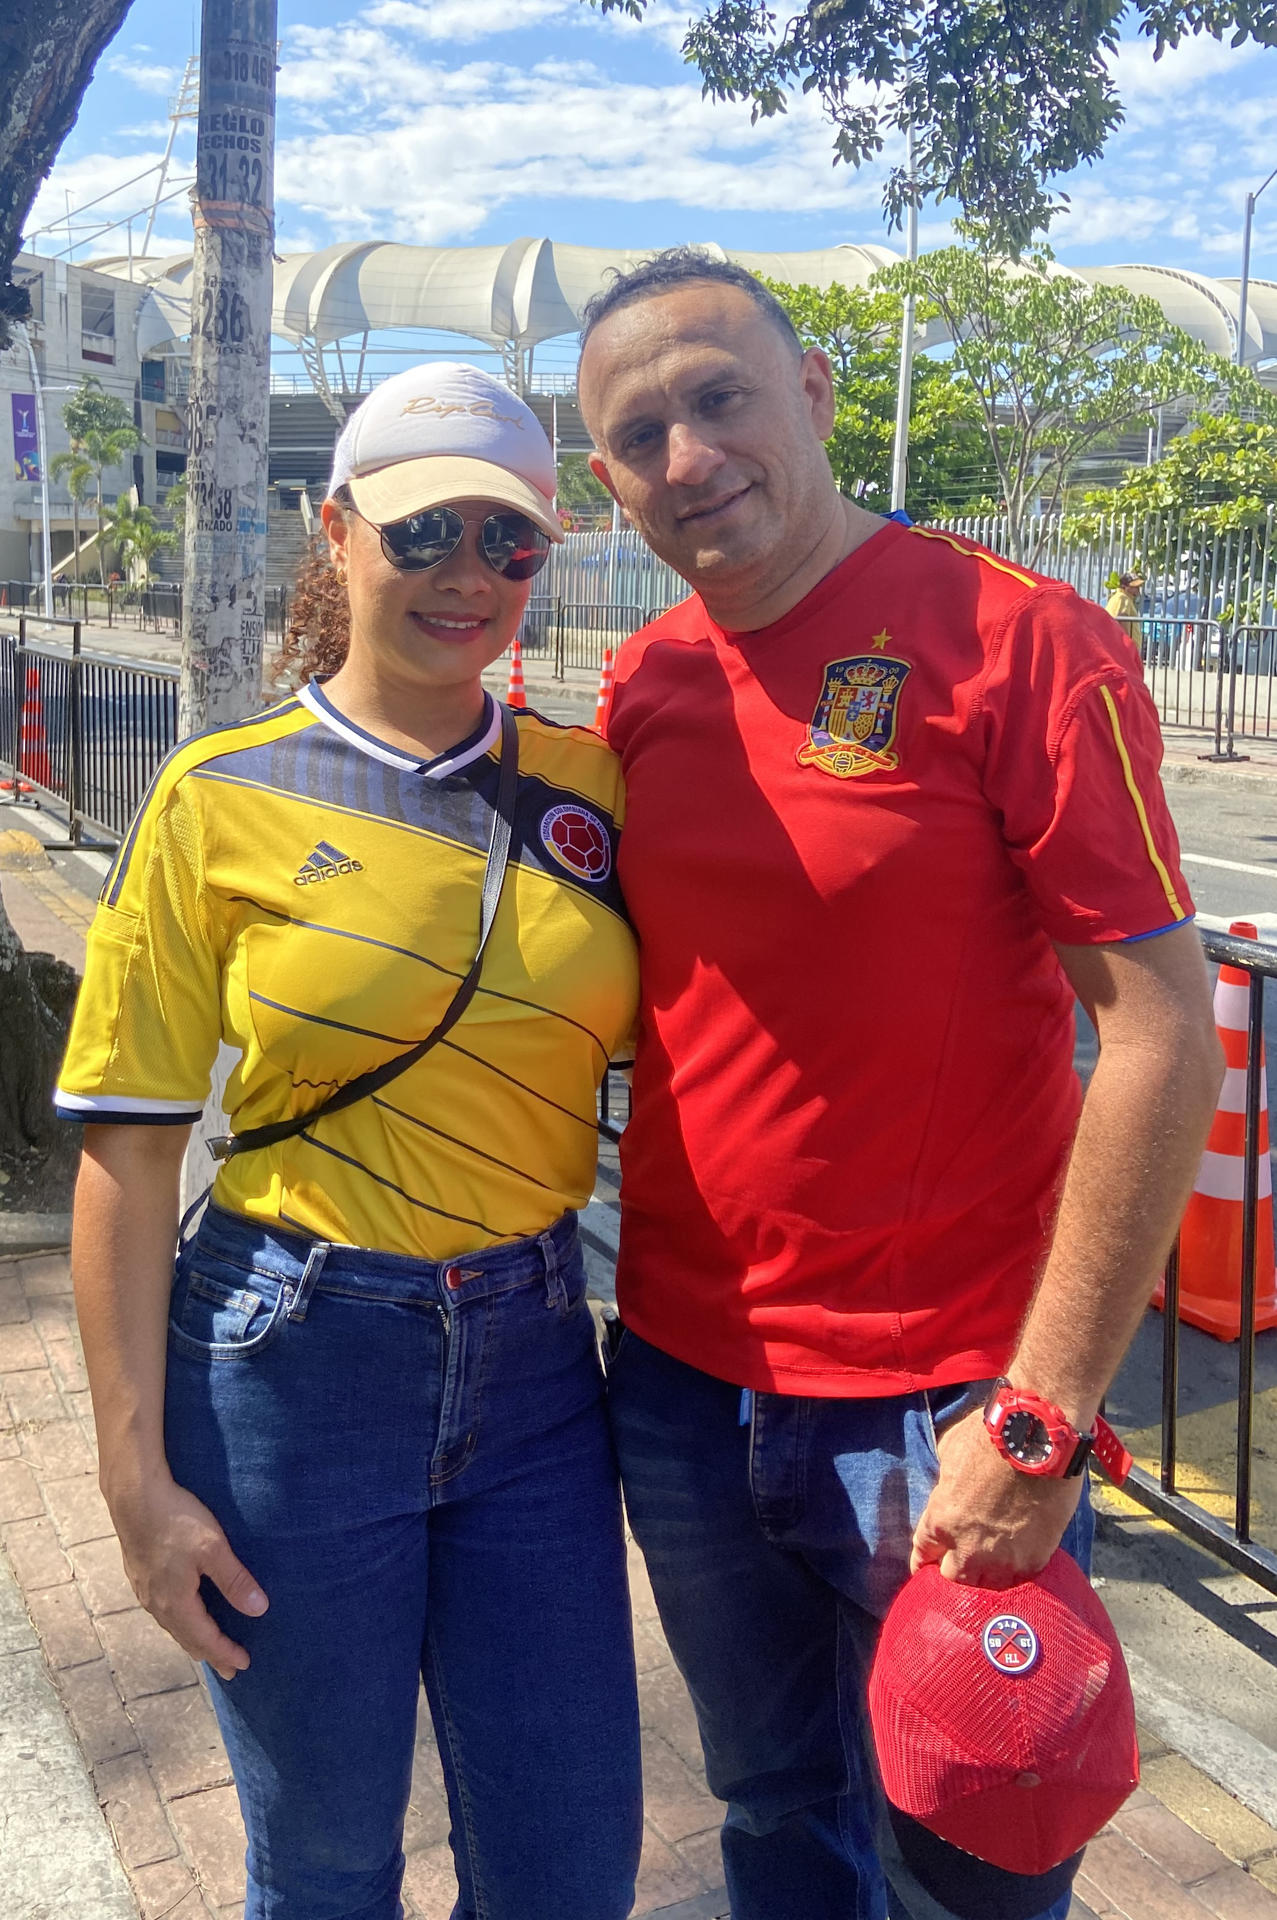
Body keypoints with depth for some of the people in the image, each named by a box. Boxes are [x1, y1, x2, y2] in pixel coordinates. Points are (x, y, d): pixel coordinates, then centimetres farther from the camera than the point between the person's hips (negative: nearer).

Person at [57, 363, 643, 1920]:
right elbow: (129, 1147, -7)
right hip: (295, 1363, -2)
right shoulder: (225, 799, -8)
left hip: (532, 1353, 3)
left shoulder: (592, 783, 2)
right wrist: (136, 1471, -8)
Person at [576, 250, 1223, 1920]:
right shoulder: (645, 684, 4)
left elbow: (1164, 1033, -17)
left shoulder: (1018, 642, -14)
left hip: (936, 1414, -5)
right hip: (683, 1384, 5)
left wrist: (1041, 1419, -19)